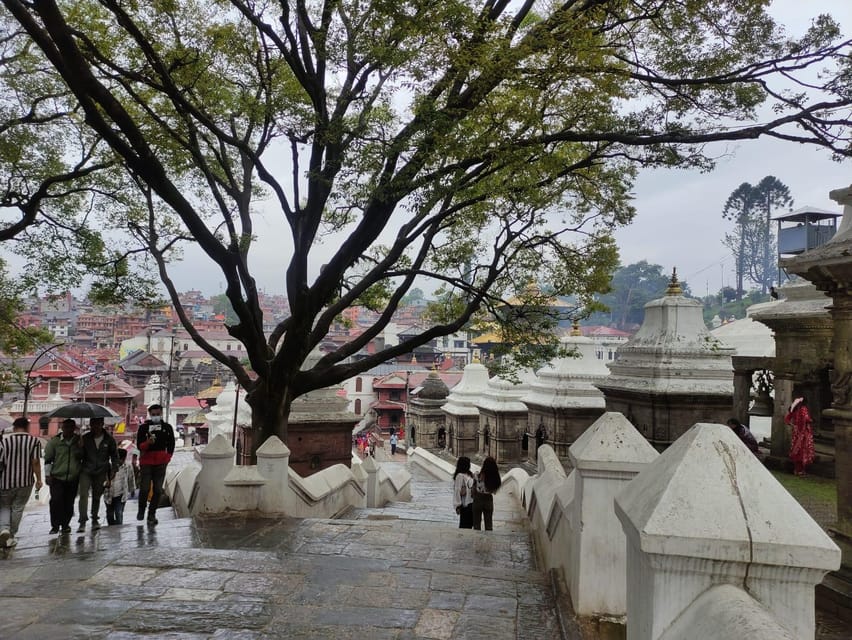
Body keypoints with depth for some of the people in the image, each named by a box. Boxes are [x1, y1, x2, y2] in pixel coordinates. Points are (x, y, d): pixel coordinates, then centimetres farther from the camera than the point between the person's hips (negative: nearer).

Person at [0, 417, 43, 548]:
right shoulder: (34, 441, -4)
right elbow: (36, 462, -9)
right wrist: (38, 479, -1)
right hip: (25, 482, 0)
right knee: (17, 508, 11)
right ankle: (11, 536, 13)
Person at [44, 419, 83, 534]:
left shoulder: (79, 441, 5)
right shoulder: (55, 441, 0)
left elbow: (84, 457, 12)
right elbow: (48, 459, 5)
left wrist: (81, 448, -9)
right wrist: (47, 475, 0)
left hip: (73, 478, 2)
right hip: (57, 477, -2)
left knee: (69, 503, 6)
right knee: (56, 500, -12)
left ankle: (65, 524, 21)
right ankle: (55, 525, 1)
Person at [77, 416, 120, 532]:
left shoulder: (109, 440, 0)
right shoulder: (85, 438, -1)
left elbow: (114, 456, 8)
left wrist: (113, 471, 1)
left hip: (101, 472, 1)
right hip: (86, 471, -1)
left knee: (97, 496, 7)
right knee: (83, 495, -14)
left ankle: (95, 520, 22)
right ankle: (82, 522, -13)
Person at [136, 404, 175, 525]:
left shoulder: (167, 427, 8)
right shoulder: (143, 427, 0)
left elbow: (171, 444, 16)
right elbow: (139, 445, -3)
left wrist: (168, 458, 8)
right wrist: (147, 443, -23)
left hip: (161, 463, 2)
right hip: (146, 462, -2)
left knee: (158, 490, 2)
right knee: (144, 488, -7)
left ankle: (152, 514, 12)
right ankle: (141, 510, 17)